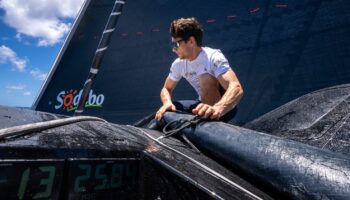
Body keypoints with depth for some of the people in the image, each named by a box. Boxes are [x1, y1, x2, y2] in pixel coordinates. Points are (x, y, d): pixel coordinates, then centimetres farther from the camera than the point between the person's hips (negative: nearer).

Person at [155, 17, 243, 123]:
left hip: (225, 107, -5)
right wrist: (167, 102, -22)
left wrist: (217, 109, -60)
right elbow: (166, 89, 2)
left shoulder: (213, 58, -26)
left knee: (206, 78, -33)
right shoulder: (178, 64, -6)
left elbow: (237, 88, -40)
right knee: (165, 111, -8)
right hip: (204, 104, 6)